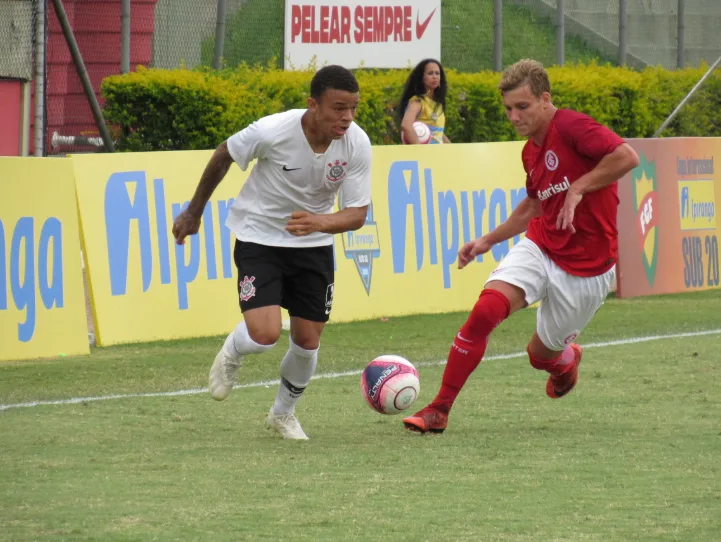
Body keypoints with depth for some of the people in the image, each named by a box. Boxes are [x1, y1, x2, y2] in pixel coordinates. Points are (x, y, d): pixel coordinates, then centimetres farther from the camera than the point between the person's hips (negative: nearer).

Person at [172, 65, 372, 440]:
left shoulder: (357, 145, -19)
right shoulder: (273, 132, -27)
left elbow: (357, 214, -15)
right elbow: (223, 156, -7)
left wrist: (319, 222, -38)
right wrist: (194, 213, 5)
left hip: (313, 243, 3)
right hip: (259, 236, -3)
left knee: (308, 340, 5)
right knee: (265, 334, -19)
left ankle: (283, 413, 34)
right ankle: (231, 355, 20)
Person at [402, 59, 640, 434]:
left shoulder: (571, 127, -17)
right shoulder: (530, 151, 9)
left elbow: (627, 157, -31)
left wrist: (578, 188, -26)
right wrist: (488, 240, 20)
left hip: (586, 266, -6)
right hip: (540, 248, 6)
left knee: (542, 354, 8)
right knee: (486, 310, -21)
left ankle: (566, 357, 50)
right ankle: (438, 410, -15)